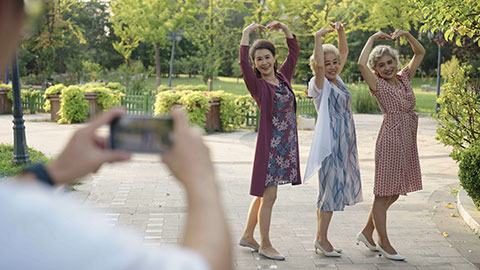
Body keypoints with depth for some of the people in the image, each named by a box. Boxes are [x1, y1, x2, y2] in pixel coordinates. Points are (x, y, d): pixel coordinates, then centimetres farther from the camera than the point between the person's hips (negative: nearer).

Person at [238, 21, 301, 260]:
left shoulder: (283, 76, 9)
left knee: (264, 192, 15)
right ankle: (265, 245, 8)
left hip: (287, 142, 7)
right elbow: (243, 64, -24)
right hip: (270, 143, -7)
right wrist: (246, 34, -22)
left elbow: (294, 51, 17)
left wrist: (284, 28, 8)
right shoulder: (257, 84, -8)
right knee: (268, 195, -3)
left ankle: (248, 236, 27)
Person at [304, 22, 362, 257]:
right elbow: (318, 65, -30)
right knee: (331, 188, -5)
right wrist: (318, 39, -31)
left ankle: (320, 237, 19)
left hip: (345, 141, 8)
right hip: (330, 140, -8)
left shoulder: (336, 80, 11)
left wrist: (341, 31, 7)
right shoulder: (320, 84, -10)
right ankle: (322, 239, 3)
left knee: (332, 188, 11)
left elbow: (345, 52, 19)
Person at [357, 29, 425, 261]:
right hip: (391, 137, -7)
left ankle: (366, 232, 24)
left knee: (395, 192, 12)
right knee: (385, 193, 0)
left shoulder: (404, 78, 11)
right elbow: (361, 63, -23)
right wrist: (372, 39, -10)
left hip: (407, 139, 7)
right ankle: (384, 243, 8)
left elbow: (420, 52, 19)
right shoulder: (378, 85, -7)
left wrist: (406, 35, 4)